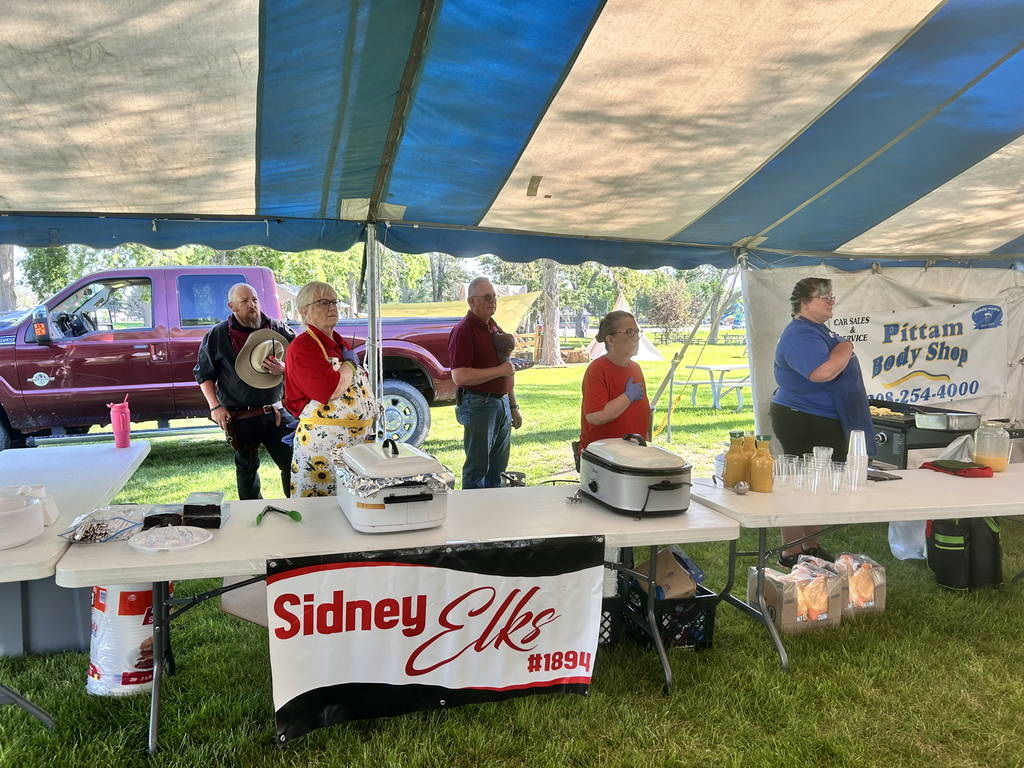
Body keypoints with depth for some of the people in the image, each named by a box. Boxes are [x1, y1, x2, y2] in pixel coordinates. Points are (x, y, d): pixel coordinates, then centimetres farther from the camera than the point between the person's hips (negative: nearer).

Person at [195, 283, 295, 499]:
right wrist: (215, 406, -4)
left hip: (277, 413, 1)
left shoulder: (277, 328, 4)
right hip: (240, 418, -1)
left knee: (293, 464, 0)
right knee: (246, 468, 13)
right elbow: (203, 374, 8)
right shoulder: (216, 336, 2)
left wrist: (284, 369, -14)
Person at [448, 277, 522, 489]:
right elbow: (459, 377, -23)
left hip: (502, 404, 8)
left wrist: (514, 407, 21)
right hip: (478, 405, -8)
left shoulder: (495, 328, 14)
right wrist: (499, 370, -18)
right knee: (477, 469, 0)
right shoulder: (463, 331, -13)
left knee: (497, 468, 16)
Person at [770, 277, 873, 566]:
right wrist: (845, 349, -18)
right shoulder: (800, 334, -19)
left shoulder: (819, 330, 17)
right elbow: (822, 372, -33)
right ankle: (790, 554, 4)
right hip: (804, 423, -11)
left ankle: (812, 548, 28)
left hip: (827, 423, 11)